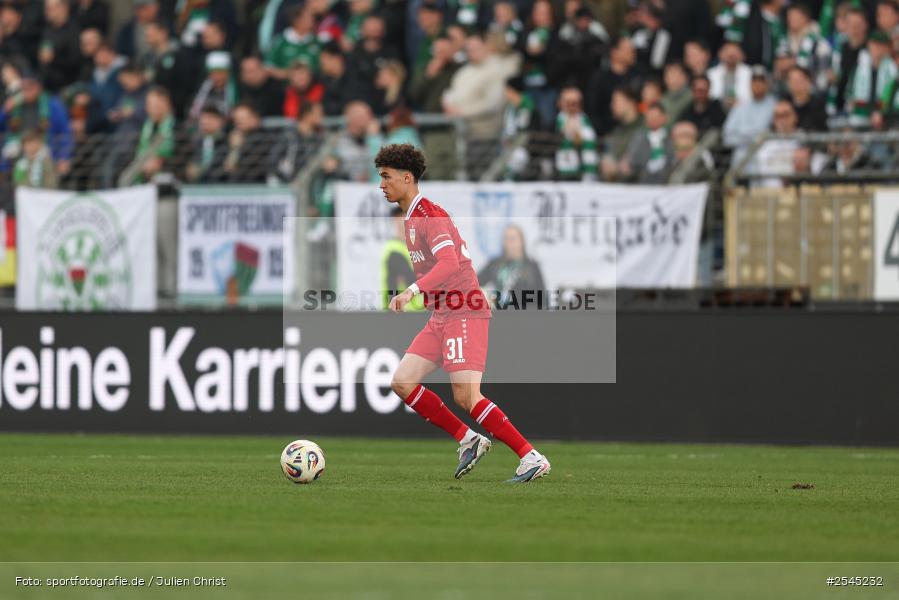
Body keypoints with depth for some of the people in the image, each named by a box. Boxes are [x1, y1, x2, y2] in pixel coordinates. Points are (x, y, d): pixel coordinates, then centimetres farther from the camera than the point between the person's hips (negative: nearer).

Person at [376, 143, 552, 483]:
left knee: (466, 397, -18)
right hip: (441, 317, 10)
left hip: (465, 315, -10)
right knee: (402, 382, -1)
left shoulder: (430, 216, -13)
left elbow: (449, 263, -29)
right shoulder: (411, 218, 18)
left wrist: (412, 291, -39)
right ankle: (467, 440, 5)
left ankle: (532, 458, -13)